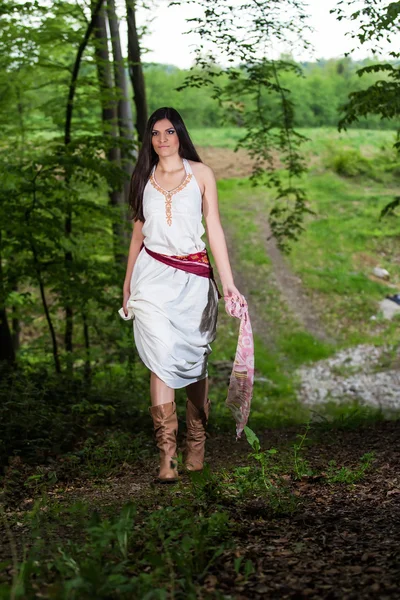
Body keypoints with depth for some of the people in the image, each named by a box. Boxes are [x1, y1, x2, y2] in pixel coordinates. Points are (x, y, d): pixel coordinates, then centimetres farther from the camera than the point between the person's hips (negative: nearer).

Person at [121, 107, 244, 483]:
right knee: (161, 360, -11)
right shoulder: (144, 179, 10)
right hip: (153, 276, 1)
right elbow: (138, 233, 16)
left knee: (194, 360, 4)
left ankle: (196, 448, 17)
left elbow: (214, 227, 0)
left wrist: (227, 281, -7)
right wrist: (127, 286, 16)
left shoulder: (200, 173, 5)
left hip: (194, 277, 0)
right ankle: (167, 455, -13)